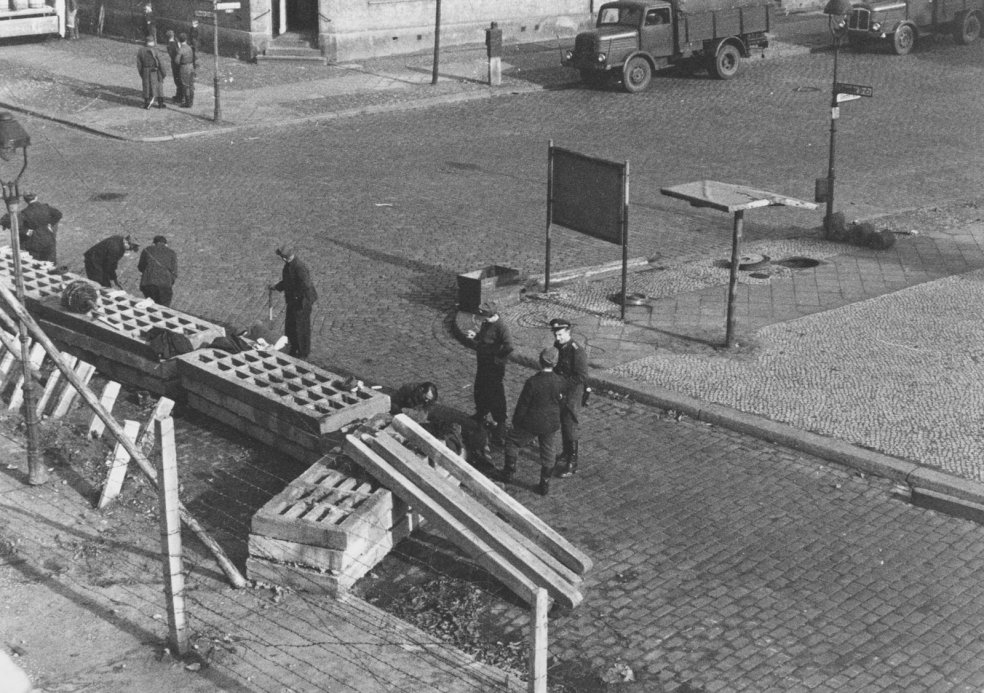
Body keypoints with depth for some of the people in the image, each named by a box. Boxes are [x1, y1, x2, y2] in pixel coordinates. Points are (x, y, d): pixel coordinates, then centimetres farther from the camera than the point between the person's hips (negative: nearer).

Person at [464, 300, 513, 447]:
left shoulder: (500, 327, -25)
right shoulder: (486, 324, 3)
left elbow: (508, 347, -34)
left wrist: (498, 360, -23)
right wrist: (475, 336, -1)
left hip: (494, 368, -9)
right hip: (483, 366, 9)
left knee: (495, 399, 0)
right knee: (480, 393, 25)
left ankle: (500, 433, 11)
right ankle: (480, 416, 48)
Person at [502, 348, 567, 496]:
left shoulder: (532, 382, -23)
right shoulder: (561, 383, -11)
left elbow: (522, 405, -14)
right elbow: (562, 404, 4)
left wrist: (516, 421, 2)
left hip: (531, 423, -3)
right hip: (551, 425, 4)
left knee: (512, 441, 20)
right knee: (547, 453, 17)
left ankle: (509, 473, 25)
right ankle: (544, 485, 24)